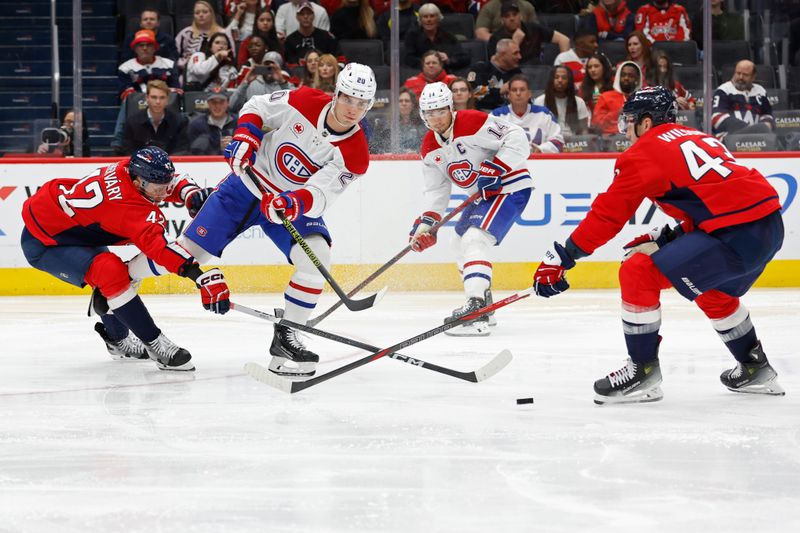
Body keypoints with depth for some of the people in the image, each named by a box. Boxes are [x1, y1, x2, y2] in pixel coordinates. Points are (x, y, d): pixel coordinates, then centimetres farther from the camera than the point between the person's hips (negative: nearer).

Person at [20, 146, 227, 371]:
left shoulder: (130, 169, -10)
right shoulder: (127, 205, -34)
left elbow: (173, 182, 6)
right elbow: (158, 246, -44)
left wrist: (191, 194, -16)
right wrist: (201, 277, -52)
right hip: (44, 242, -10)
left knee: (113, 276, 24)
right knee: (112, 273, -27)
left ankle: (119, 340, 46)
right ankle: (156, 346, -21)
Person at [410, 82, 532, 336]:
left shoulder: (472, 122, -21)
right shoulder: (430, 148, 5)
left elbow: (517, 139, -25)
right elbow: (436, 189, 7)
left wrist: (493, 169, -28)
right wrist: (425, 224, -5)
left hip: (510, 188, -10)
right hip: (482, 195, 10)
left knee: (474, 240, -25)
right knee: (461, 242, 21)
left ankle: (476, 311, -35)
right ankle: (485, 304, 36)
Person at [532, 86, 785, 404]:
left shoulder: (645, 151, 0)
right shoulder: (696, 138, 25)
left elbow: (607, 214, -2)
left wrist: (560, 258, 2)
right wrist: (663, 239, 22)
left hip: (735, 234, -9)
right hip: (771, 226, 9)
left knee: (639, 273, -6)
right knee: (713, 292, 34)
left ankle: (643, 372, -2)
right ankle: (756, 370, 43)